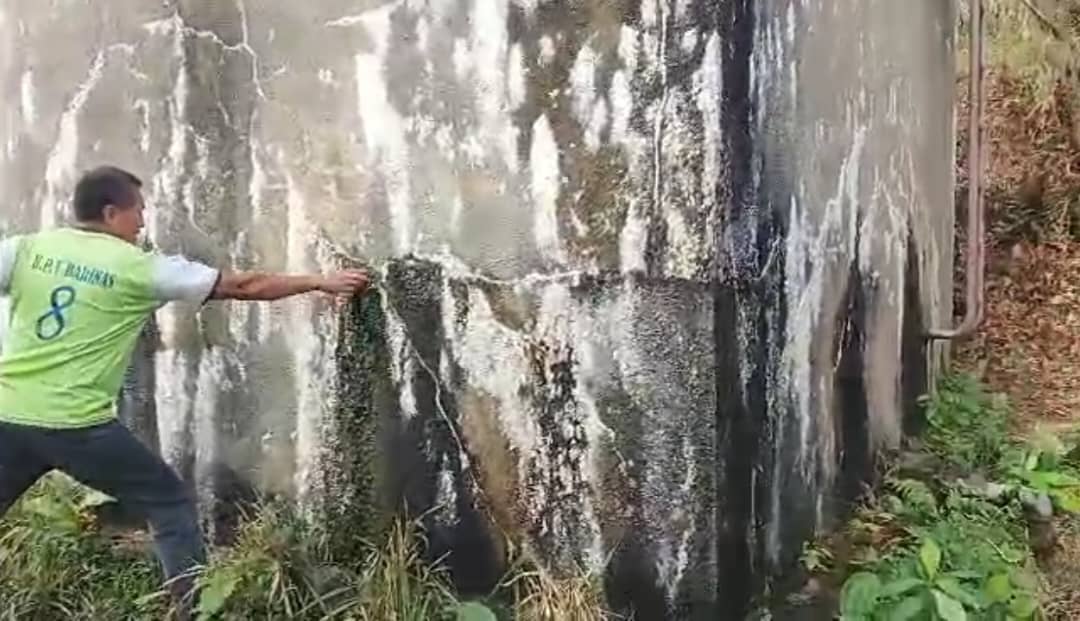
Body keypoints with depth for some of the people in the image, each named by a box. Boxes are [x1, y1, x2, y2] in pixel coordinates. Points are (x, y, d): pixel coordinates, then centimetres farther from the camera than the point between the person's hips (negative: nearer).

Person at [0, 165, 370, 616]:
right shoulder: (142, 269, -4)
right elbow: (243, 287, 1)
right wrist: (320, 282, 8)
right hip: (77, 424, -4)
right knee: (170, 506, 11)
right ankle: (195, 606, 12)